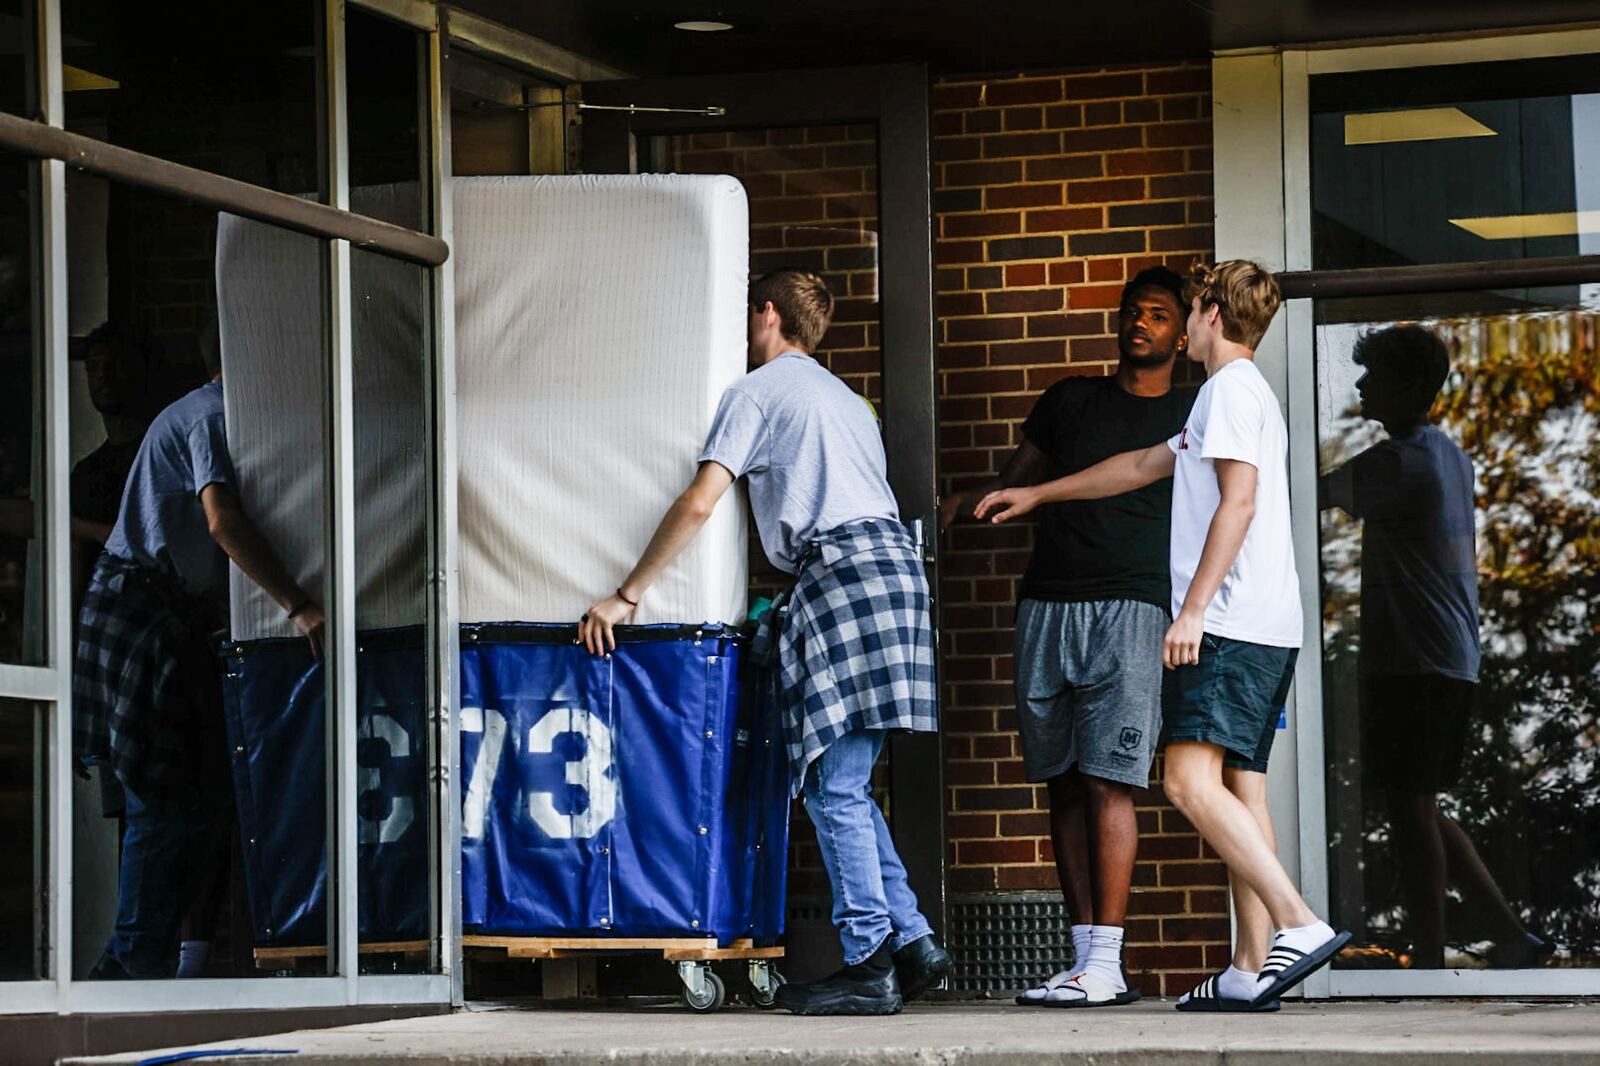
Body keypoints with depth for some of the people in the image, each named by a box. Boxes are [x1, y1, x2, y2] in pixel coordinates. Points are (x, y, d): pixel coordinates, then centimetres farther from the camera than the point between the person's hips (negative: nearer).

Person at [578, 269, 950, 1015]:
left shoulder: (758, 391, 4)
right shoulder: (844, 398, 30)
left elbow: (698, 504, -5)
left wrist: (626, 597, -2)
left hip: (838, 566, -8)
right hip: (895, 560, 8)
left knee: (836, 786, -8)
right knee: (844, 785, 10)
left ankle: (869, 965, -11)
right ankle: (911, 943, 4)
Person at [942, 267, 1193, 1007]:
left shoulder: (1194, 417, 10)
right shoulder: (1070, 401, 18)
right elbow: (1015, 481, 22)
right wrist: (958, 504, 2)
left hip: (1129, 607, -4)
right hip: (1046, 605, 4)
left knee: (1107, 780, -13)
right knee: (1064, 782, 3)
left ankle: (1105, 964, -15)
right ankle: (1085, 956, 6)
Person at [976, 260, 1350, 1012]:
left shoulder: (1232, 388, -5)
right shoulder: (1239, 394, 26)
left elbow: (1238, 501, -17)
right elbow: (1144, 465, 37)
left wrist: (1193, 608, -21)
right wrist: (1038, 495, 43)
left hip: (1231, 623, -10)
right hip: (1263, 632, 10)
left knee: (1192, 780, -18)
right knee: (1238, 789, 5)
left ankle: (1299, 924, -27)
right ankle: (1251, 969, 1)